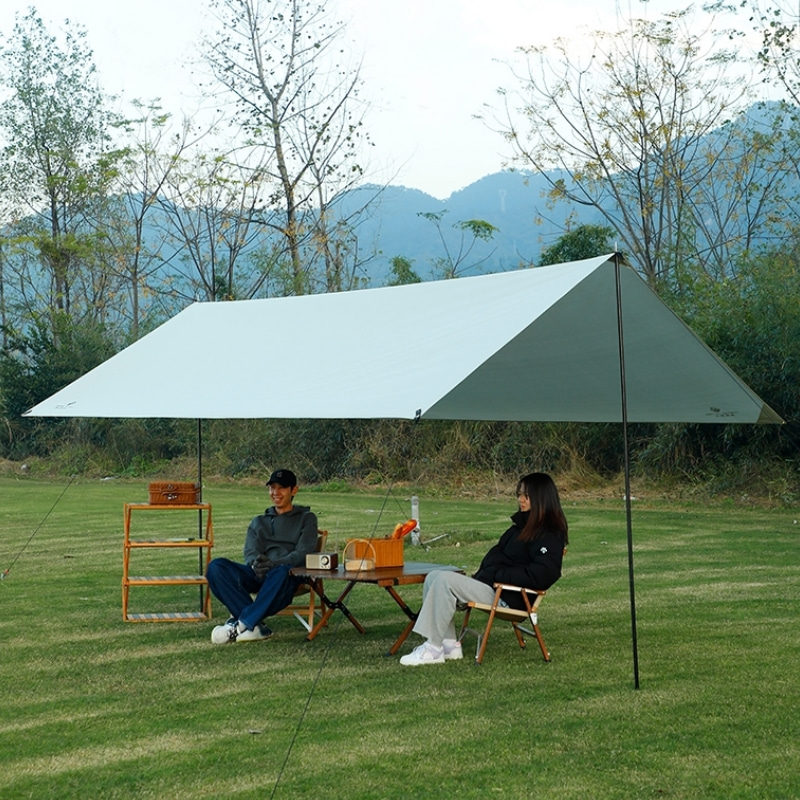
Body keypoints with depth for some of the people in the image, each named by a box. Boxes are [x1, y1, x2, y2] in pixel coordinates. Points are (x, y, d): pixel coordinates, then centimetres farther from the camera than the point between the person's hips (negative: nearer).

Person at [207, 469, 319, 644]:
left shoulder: (306, 518, 16)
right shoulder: (259, 522, 27)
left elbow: (304, 553, -1)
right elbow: (250, 552, 11)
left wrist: (274, 564, -20)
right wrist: (255, 564, -17)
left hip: (290, 573, -4)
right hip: (257, 576, 4)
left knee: (281, 573, -41)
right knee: (216, 567, -24)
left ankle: (240, 625, -36)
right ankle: (254, 627, -34)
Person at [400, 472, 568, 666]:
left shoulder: (550, 535, -10)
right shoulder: (524, 525, 20)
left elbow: (543, 574, -22)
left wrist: (499, 576, -18)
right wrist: (480, 575, 7)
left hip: (506, 597, -10)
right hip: (487, 583, 10)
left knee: (445, 581, -23)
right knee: (434, 577, 0)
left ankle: (433, 650, -20)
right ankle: (449, 644, -4)